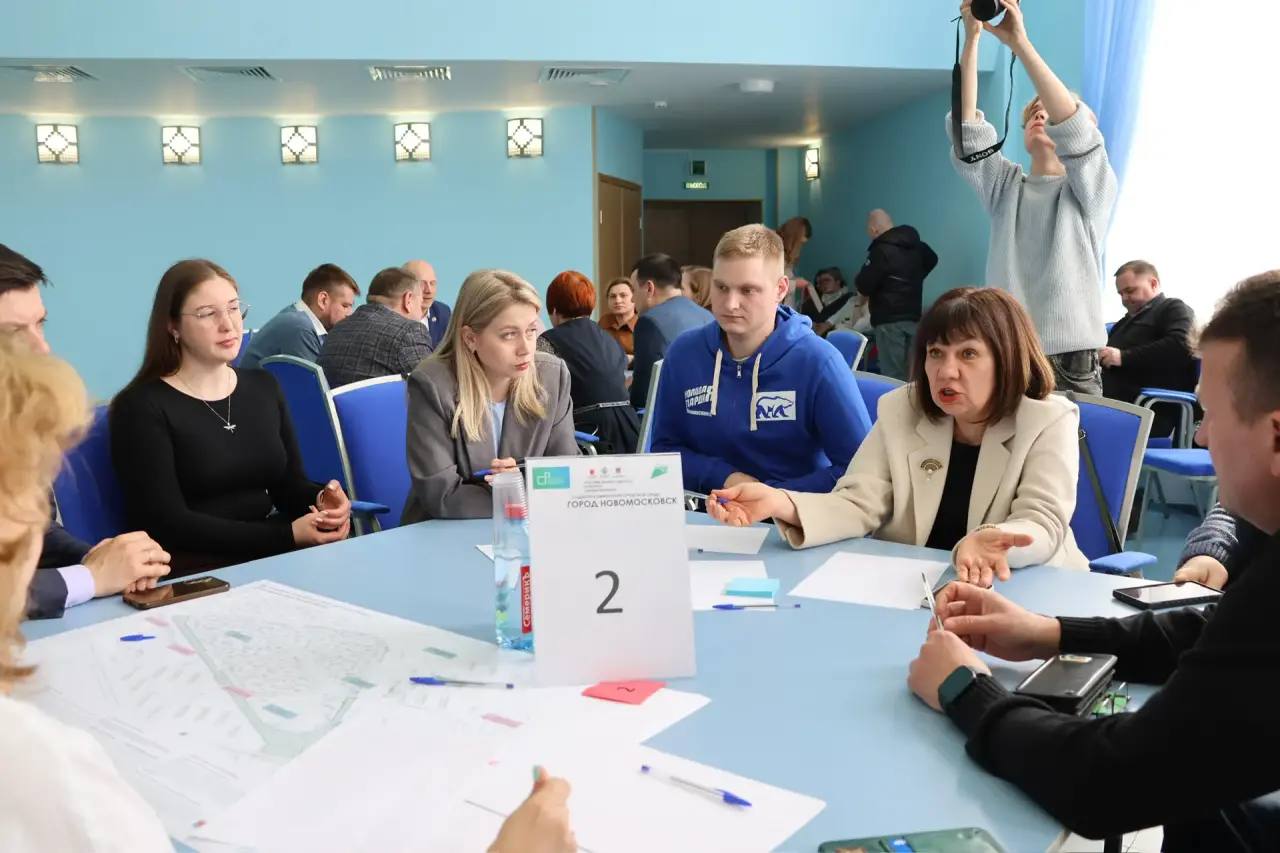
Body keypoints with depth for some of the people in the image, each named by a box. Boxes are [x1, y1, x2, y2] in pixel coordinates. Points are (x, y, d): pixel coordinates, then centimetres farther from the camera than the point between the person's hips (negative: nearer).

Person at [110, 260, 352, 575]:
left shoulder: (264, 387, 13)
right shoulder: (141, 406, -6)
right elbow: (167, 525, -13)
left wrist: (321, 499, -13)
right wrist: (287, 535, -21)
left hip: (273, 555, 6)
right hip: (195, 570, -6)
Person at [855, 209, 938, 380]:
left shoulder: (881, 250, -14)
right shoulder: (916, 244, 11)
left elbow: (864, 285, -14)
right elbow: (932, 260, 32)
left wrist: (860, 282, 7)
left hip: (889, 319, -8)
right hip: (913, 315, 8)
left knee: (893, 375, -5)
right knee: (910, 372, 10)